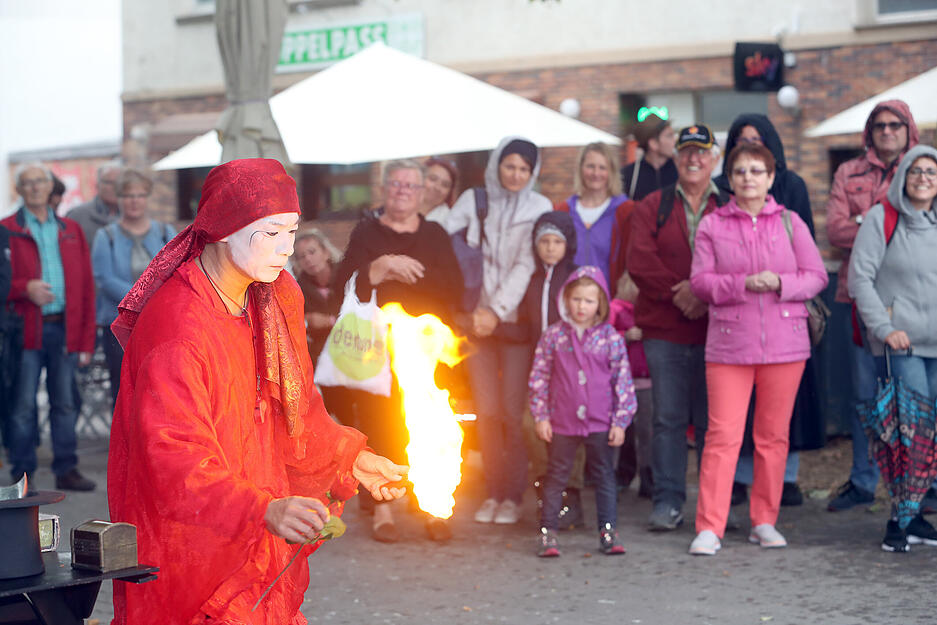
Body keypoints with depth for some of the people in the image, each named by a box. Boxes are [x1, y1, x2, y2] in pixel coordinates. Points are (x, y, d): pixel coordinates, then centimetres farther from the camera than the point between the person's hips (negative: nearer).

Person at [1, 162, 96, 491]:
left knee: (65, 402, 8)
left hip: (64, 328, 3)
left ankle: (66, 469, 15)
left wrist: (86, 340, 5)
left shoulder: (71, 230, 14)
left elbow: (86, 287, 11)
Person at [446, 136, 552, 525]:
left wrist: (497, 310, -11)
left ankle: (514, 495, 2)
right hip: (477, 318, 2)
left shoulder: (539, 208, 5)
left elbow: (526, 265, -3)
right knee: (486, 409, -1)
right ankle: (492, 491, 9)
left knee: (514, 409, -6)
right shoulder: (472, 201, 9)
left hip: (516, 318, -2)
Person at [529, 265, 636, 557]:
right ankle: (548, 532, 12)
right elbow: (539, 377, 2)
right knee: (555, 477, 6)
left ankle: (608, 531, 18)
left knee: (604, 476, 9)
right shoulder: (553, 336, -1)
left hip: (600, 423, 0)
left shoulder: (611, 338, -2)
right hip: (562, 423, 0)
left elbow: (623, 381, 1)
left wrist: (620, 422, -2)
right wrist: (541, 416, -2)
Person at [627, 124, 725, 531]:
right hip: (665, 329, 1)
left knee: (712, 419, 3)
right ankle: (667, 502, 7)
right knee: (668, 418, 2)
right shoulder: (652, 207, 10)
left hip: (715, 329, 0)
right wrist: (677, 292, -12)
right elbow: (640, 262, -1)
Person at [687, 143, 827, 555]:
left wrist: (779, 283, -13)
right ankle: (709, 528, -4)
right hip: (729, 344, -2)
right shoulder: (712, 225, 6)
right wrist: (744, 284, -15)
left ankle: (764, 522, 17)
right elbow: (700, 281, 0)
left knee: (774, 436, 6)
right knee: (723, 434, -7)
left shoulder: (790, 223, 9)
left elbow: (816, 276, 6)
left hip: (785, 343, 2)